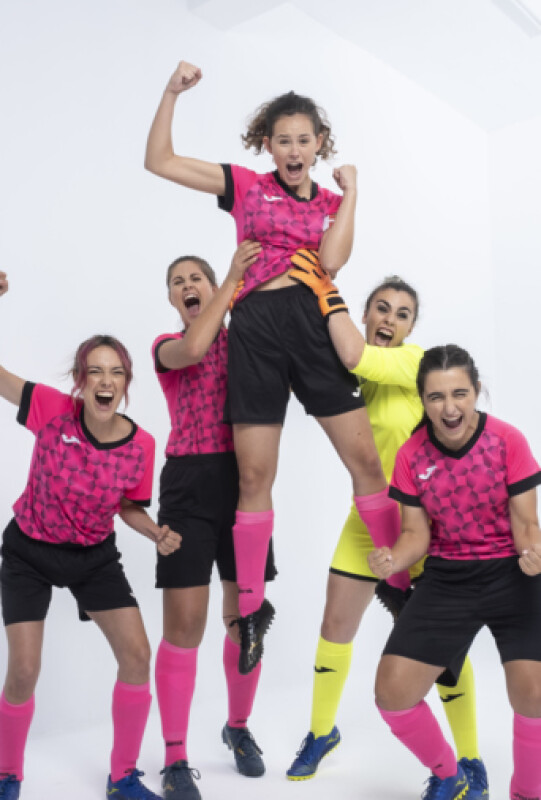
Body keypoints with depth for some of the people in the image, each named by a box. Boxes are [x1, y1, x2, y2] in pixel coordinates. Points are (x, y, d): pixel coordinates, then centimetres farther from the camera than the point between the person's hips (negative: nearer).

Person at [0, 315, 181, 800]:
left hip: (94, 556, 2)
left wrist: (158, 534, -20)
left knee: (137, 656, -4)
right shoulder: (54, 411, -23)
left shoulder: (141, 445, -16)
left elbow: (129, 508, 0)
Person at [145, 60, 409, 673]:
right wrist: (172, 93, -1)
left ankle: (404, 583, 14)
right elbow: (158, 161, 7)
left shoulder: (334, 203, 15)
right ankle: (251, 609, 17)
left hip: (314, 323, 2)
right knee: (254, 475, 2)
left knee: (365, 459, -2)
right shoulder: (247, 187, 11)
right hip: (255, 326, -1)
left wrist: (350, 191, 1)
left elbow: (331, 260, -6)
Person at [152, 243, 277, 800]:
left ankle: (238, 728, 32)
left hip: (243, 481, 2)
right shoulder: (165, 346, 8)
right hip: (189, 485, -2)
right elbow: (191, 350, -17)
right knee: (184, 624, -4)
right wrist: (233, 278, -15)